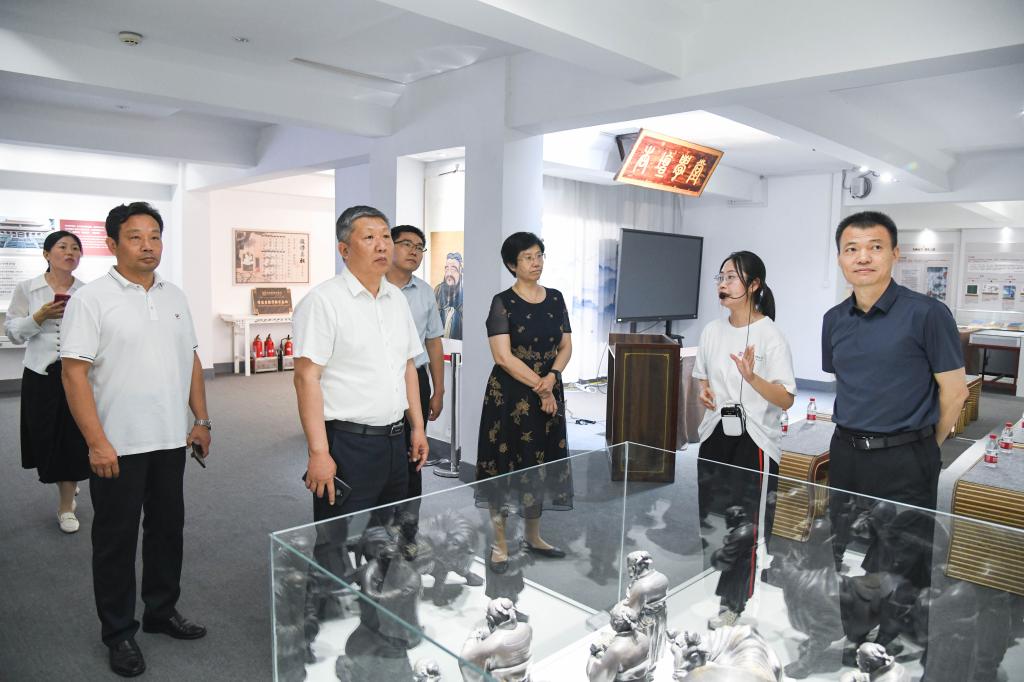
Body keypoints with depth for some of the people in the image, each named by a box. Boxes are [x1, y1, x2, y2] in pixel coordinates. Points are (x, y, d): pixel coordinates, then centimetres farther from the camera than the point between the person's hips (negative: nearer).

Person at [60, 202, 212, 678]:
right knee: (117, 538, 8)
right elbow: (74, 372, -13)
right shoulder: (91, 299, -9)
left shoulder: (175, 297, 8)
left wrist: (202, 419, 8)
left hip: (170, 440, 5)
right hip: (117, 445, -5)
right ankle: (119, 632, 24)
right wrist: (96, 442, -17)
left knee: (168, 529, 16)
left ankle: (162, 611, 34)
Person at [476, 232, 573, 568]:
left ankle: (534, 537, 29)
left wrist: (552, 377, -11)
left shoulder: (555, 299, 8)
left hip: (548, 395, 5)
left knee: (541, 462, 12)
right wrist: (539, 385, -14)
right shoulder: (503, 303, -8)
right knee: (504, 464, 1)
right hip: (510, 395, -5)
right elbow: (503, 356, -15)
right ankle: (500, 543, 16)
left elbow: (566, 346, 8)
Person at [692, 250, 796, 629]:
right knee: (710, 519, 12)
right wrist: (704, 392, -2)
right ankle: (716, 590, 32)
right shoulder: (712, 331, 6)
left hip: (753, 442, -5)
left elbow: (786, 399, -14)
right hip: (714, 436, 6)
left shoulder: (770, 335, -11)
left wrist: (752, 376, -30)